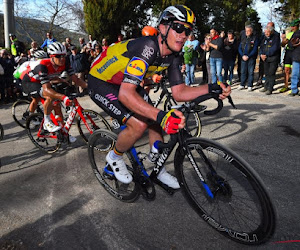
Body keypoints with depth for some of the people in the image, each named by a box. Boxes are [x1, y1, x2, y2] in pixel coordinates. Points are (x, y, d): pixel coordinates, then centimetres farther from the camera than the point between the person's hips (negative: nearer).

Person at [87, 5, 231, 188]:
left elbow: (179, 92, -9)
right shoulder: (147, 47, -34)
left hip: (125, 81, 8)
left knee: (155, 120, 1)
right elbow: (126, 93, -43)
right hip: (101, 82, -8)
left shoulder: (173, 56, -9)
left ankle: (158, 171, 19)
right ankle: (115, 157, 8)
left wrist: (211, 89, -23)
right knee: (139, 124, -23)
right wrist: (160, 115, -54)